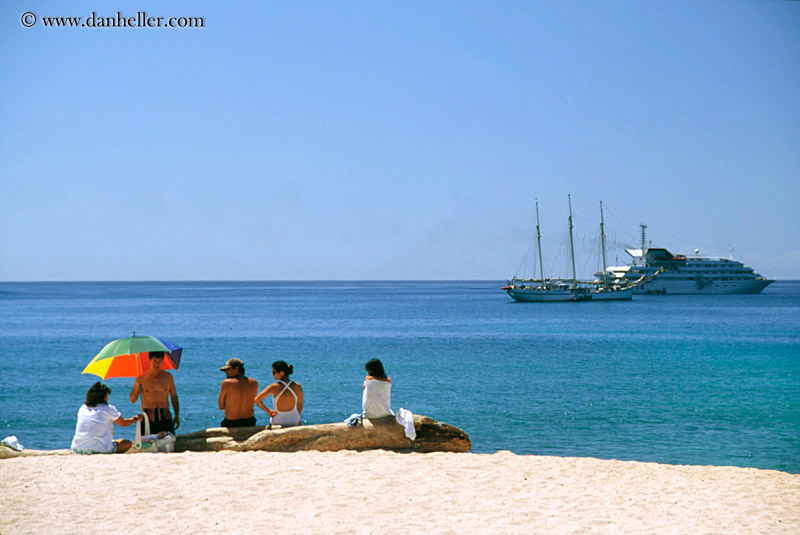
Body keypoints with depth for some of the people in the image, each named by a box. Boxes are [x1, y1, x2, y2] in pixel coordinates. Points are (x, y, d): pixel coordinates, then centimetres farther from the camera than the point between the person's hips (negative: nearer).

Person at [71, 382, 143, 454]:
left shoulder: (82, 408, 12)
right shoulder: (108, 409, -2)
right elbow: (123, 423, 13)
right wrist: (135, 418, 33)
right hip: (99, 449, -5)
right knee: (128, 443, 12)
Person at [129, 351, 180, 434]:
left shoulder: (167, 377, 7)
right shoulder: (141, 379, 0)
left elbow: (173, 396, 15)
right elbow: (132, 400, -3)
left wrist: (177, 415, 9)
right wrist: (137, 384, -17)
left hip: (165, 418, 2)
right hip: (148, 419, -2)